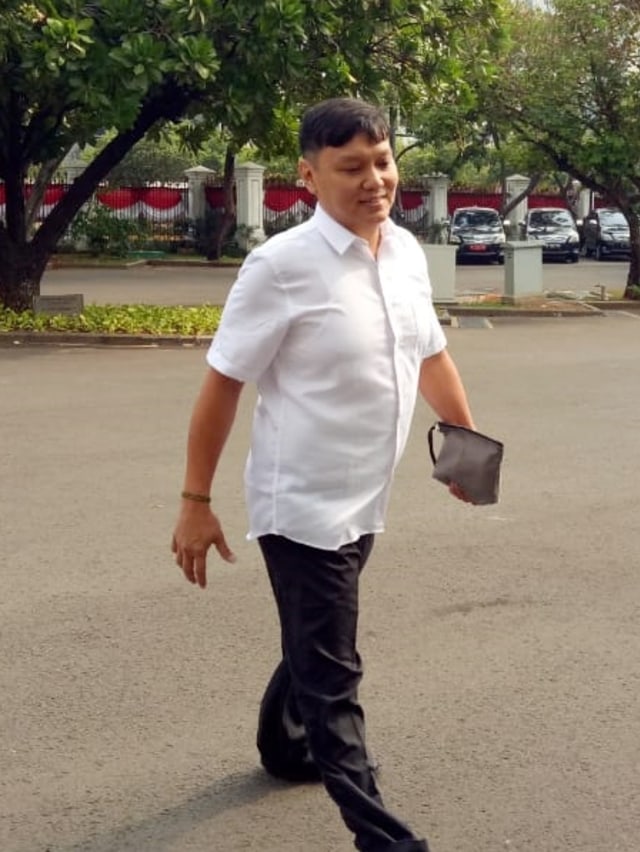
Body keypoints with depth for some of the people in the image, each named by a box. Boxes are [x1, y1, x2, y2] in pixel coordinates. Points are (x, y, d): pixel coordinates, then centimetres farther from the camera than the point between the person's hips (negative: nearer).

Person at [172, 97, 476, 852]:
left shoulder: (406, 253, 0)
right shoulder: (283, 266, -20)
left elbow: (430, 354, 15)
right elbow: (222, 384, -15)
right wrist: (195, 502, -14)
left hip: (363, 499, 7)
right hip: (302, 501, -7)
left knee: (317, 641, 26)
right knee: (331, 672, 1)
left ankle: (284, 747, 50)